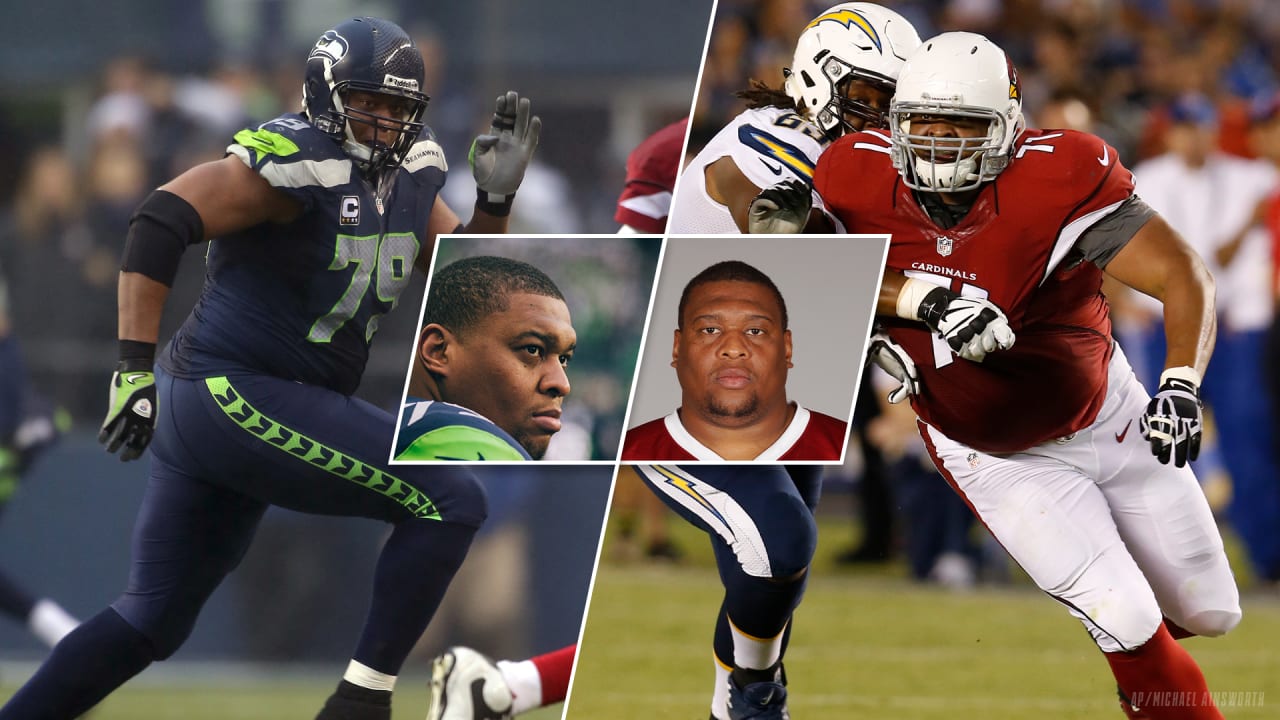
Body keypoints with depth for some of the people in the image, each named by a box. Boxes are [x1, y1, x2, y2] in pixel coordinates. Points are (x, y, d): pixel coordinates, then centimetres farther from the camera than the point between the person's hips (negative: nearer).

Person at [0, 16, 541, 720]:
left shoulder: (406, 174, 12)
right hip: (241, 395, -10)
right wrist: (135, 366, -27)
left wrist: (496, 194, -1)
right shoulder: (298, 164, -15)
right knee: (451, 503, -9)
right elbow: (161, 221, -22)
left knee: (152, 620, 15)